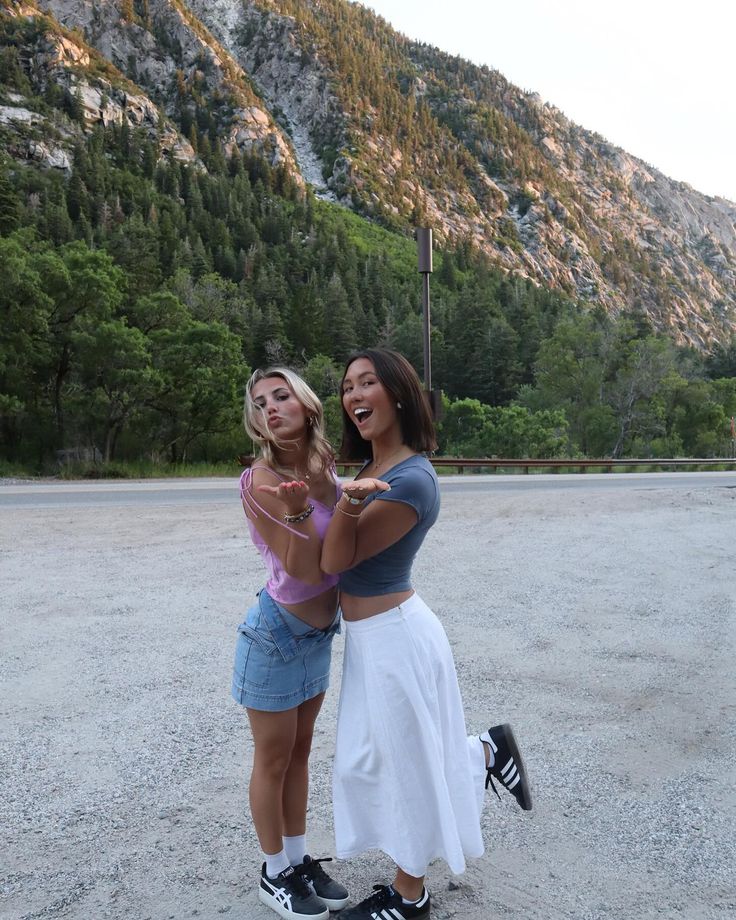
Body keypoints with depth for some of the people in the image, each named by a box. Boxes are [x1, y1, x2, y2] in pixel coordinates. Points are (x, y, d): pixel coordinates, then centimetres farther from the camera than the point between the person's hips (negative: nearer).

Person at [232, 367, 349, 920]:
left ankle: (300, 859, 39)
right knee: (274, 760, 12)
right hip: (278, 634, -6)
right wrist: (298, 509, -37)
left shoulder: (326, 472, -3)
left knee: (299, 751, 21)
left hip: (320, 633, 6)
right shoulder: (261, 481, -23)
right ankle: (275, 874, 32)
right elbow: (303, 570, -24)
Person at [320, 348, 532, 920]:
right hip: (372, 636, 9)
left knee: (405, 765, 12)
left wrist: (347, 502, -36)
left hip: (393, 638, -9)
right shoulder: (374, 467, 3)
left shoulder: (411, 480, -25)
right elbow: (335, 556, 14)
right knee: (369, 758, 24)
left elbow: (336, 561, -21)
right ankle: (487, 750, 40)